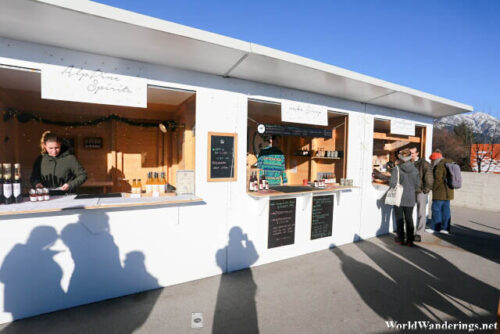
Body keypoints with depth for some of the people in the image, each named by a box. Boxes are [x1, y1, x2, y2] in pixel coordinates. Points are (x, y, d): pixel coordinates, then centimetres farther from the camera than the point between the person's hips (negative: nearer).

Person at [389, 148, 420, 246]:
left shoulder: (396, 169, -15)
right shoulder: (415, 170, -3)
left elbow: (392, 184, -19)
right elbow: (417, 184, 2)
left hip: (399, 197, -3)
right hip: (410, 198, 3)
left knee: (399, 218, 9)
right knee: (409, 218, 13)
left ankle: (401, 239, 16)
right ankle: (410, 240, 15)